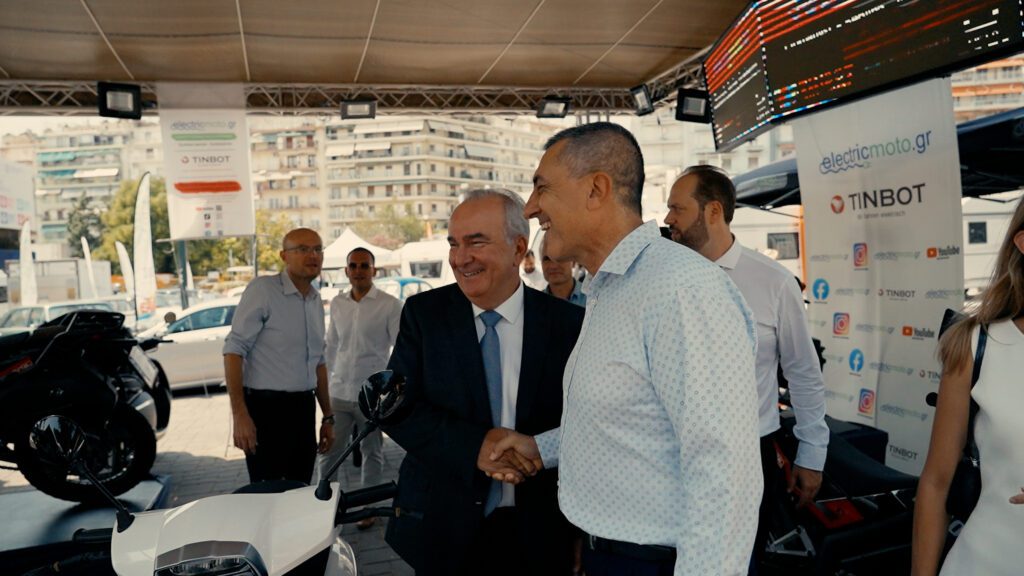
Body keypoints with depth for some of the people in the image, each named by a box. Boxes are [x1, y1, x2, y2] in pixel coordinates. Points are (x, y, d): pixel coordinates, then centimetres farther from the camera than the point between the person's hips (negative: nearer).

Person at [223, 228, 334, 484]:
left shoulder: (316, 300, 12)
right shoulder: (262, 289, -10)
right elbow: (234, 349, -15)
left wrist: (327, 416, 18)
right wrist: (239, 414, -22)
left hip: (303, 408, 7)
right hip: (267, 407, -7)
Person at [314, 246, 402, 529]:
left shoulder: (390, 305, -7)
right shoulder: (337, 303, 8)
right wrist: (326, 378, 16)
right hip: (339, 392, 4)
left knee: (372, 454, 11)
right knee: (327, 453, 5)